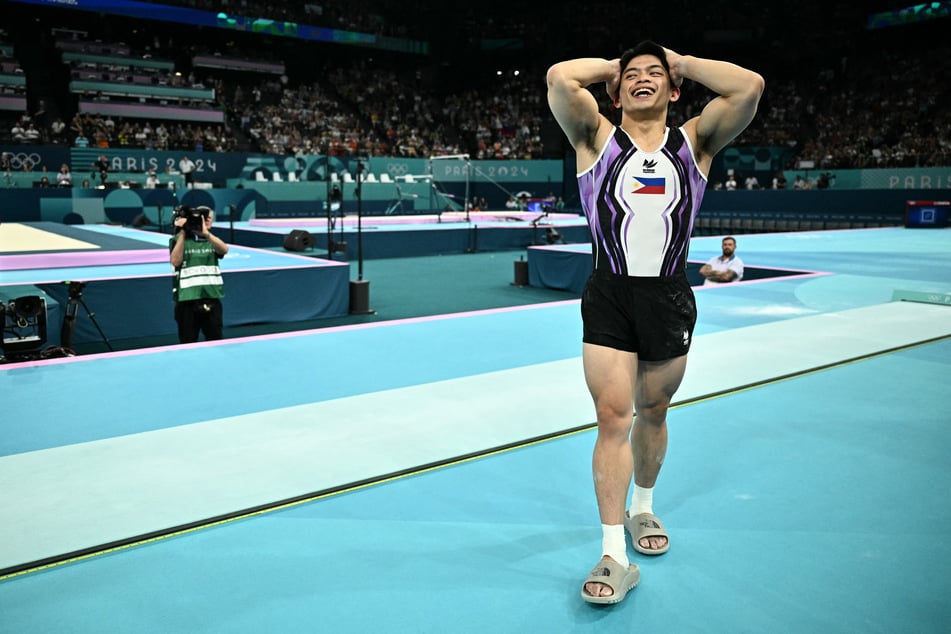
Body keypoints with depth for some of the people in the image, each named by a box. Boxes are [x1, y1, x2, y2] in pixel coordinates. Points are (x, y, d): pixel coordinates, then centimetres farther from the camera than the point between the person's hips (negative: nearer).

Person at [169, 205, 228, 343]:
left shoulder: (212, 240, 11)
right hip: (187, 300, -3)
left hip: (212, 299, 3)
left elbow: (224, 250, -11)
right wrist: (182, 233, -12)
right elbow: (175, 261, -13)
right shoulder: (178, 239, 3)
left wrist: (205, 233, -25)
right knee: (188, 344, 4)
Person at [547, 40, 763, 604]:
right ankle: (615, 558, 0)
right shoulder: (598, 138, 6)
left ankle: (642, 508, 39)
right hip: (609, 298, -2)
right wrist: (612, 65, 10)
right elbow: (559, 78, -8)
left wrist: (681, 61, 9)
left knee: (653, 413, 15)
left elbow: (749, 86, -5)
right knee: (613, 417, -6)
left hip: (670, 298, 2)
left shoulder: (694, 143, 9)